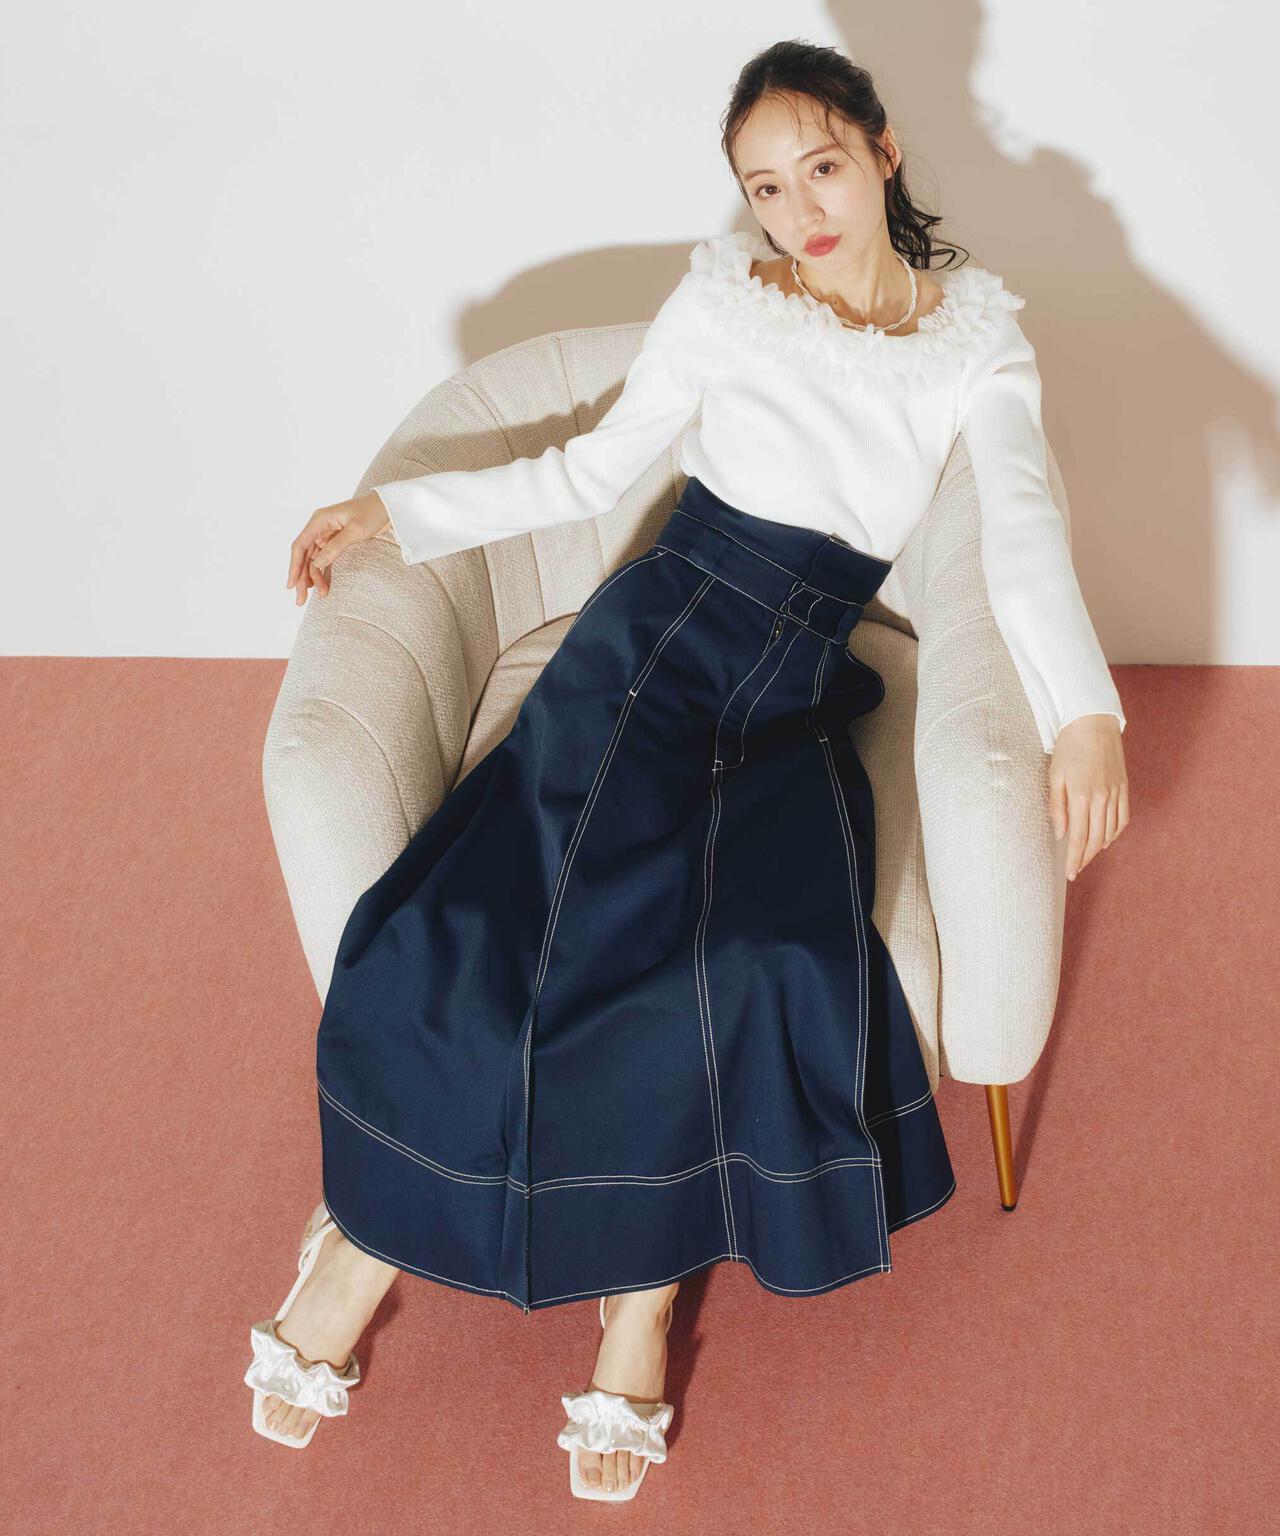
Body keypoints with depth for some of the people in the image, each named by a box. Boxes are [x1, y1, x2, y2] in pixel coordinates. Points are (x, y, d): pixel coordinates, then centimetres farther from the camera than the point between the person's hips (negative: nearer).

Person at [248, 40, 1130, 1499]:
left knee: (765, 958, -29)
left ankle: (644, 1290, -11)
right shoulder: (725, 298, 7)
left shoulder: (976, 336, 8)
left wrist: (1083, 709, -23)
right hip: (663, 629, 0)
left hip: (799, 690, 1)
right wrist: (392, 507, 5)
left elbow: (1021, 526, -6)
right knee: (526, 913, -25)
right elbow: (591, 470, 12)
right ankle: (367, 1234, -6)